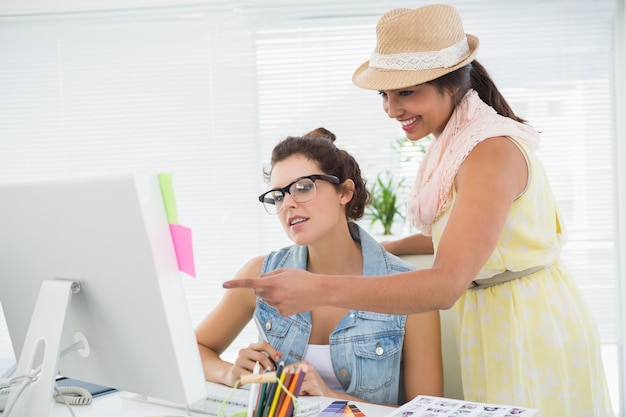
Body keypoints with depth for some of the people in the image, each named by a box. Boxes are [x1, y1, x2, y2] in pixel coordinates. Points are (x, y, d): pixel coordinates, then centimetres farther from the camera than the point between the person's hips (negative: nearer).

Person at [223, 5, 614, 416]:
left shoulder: (492, 151, -25)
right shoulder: (456, 142, 5)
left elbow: (447, 284, -35)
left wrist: (320, 289, -42)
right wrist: (386, 249, 10)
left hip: (527, 330, -9)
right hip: (499, 319, 9)